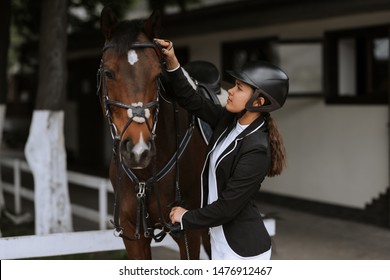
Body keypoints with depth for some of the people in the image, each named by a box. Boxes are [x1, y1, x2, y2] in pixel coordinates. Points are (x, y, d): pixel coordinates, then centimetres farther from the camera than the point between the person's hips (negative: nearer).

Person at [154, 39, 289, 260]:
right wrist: (172, 63, -6)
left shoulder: (256, 150, -24)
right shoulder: (229, 120, -1)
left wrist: (186, 218, -8)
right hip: (221, 242, 8)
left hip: (244, 249, -8)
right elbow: (191, 100, 7)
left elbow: (227, 207, -22)